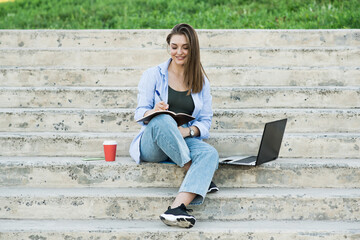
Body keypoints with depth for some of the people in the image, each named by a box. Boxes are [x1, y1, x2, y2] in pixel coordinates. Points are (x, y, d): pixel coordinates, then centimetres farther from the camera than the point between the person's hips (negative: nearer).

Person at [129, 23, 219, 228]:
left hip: (186, 142, 2)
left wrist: (189, 130, -16)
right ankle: (200, 177, -26)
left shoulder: (201, 82, 13)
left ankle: (177, 208, -48)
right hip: (152, 145, -2)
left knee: (210, 153, -32)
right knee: (162, 120, -37)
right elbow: (140, 113, -1)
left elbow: (206, 121, 7)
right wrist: (152, 113, -27)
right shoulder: (154, 75, 6)